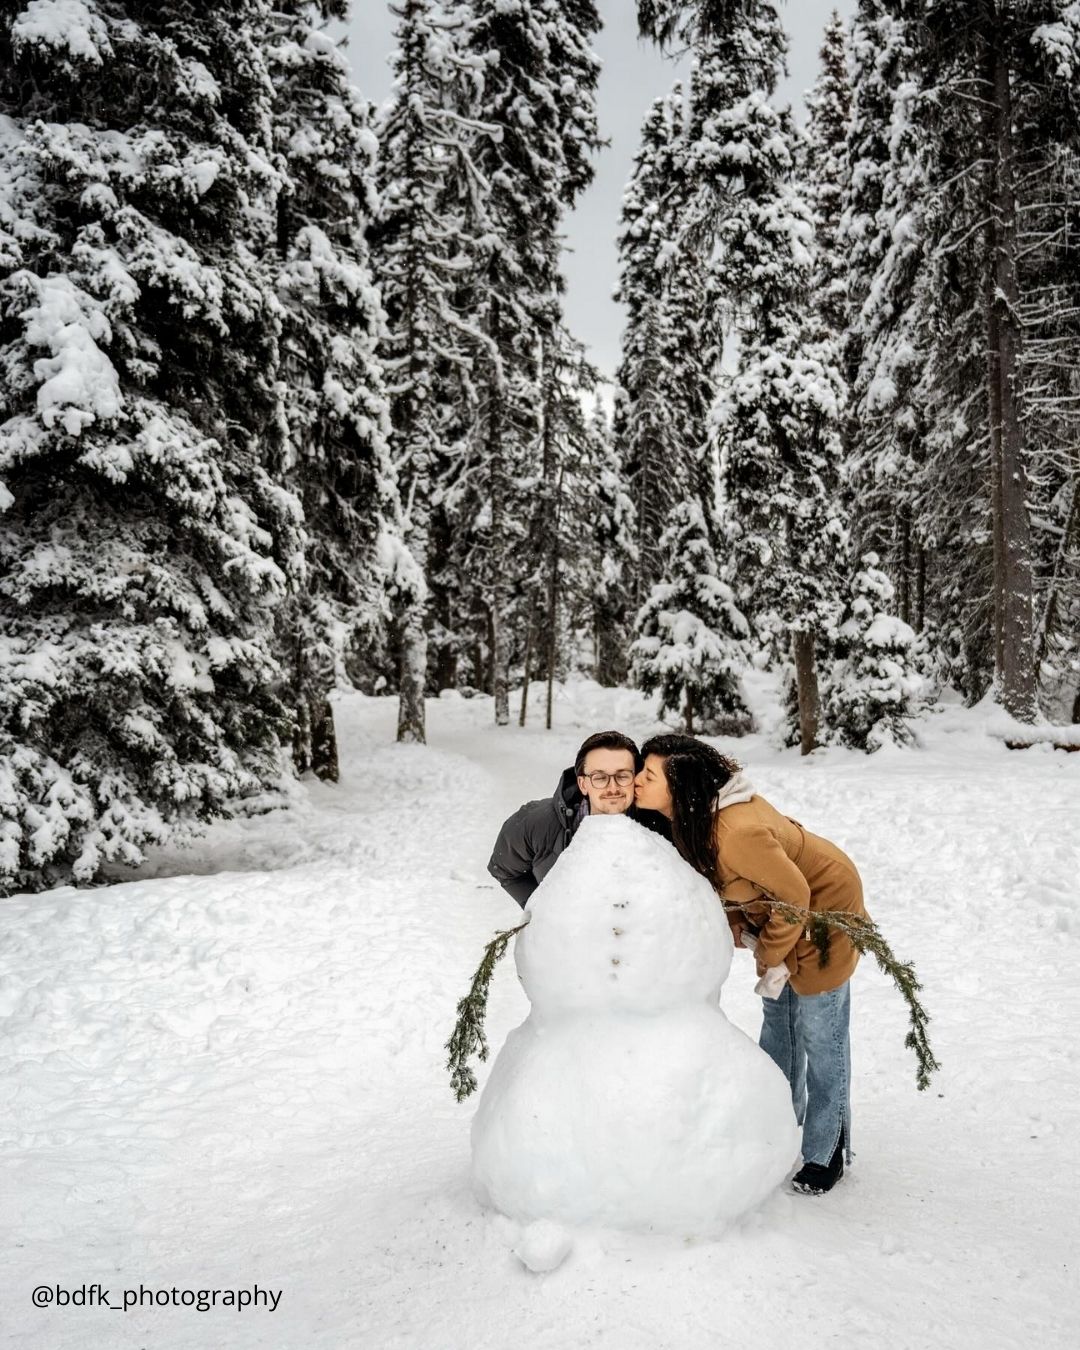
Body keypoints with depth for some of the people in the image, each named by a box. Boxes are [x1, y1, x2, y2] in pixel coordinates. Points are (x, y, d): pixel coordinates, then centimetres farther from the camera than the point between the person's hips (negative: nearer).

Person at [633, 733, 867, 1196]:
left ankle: (825, 1154, 19)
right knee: (778, 1017, 21)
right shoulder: (692, 814, -14)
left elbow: (794, 896, -29)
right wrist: (738, 928, -8)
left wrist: (773, 958, -17)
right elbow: (715, 877, 3)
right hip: (778, 909, 9)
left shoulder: (738, 832, -40)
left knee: (819, 1035, 2)